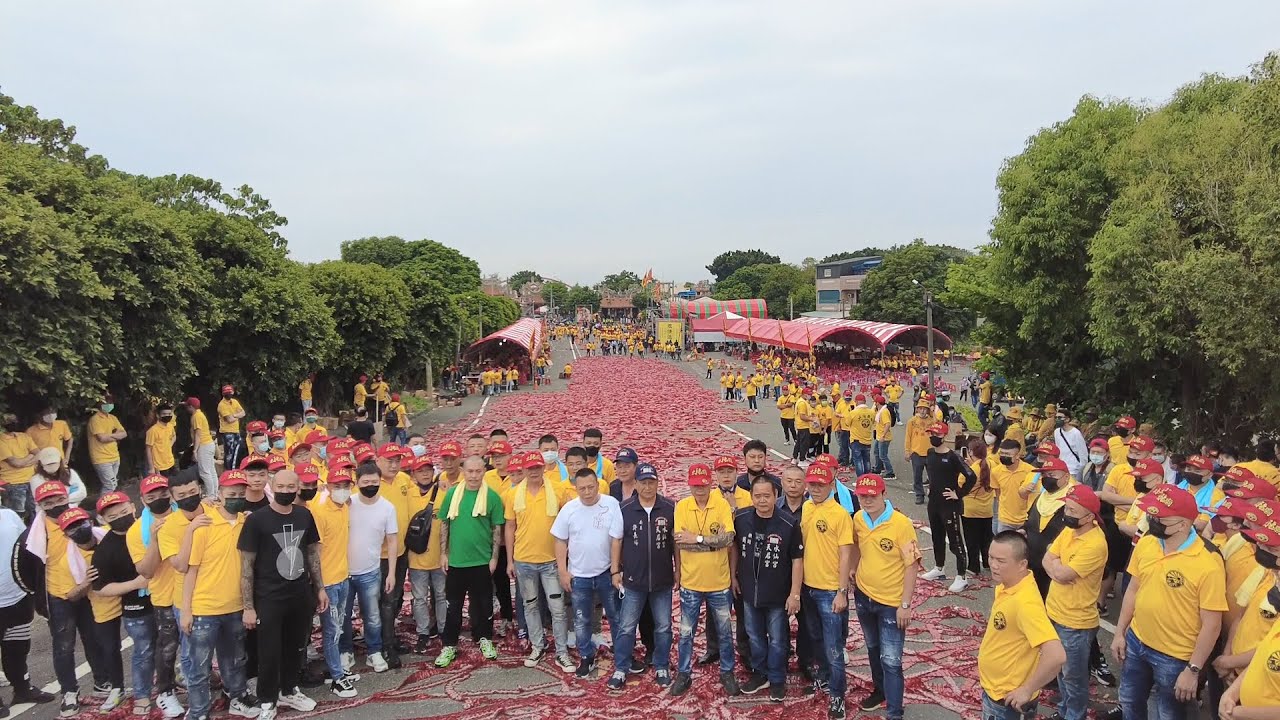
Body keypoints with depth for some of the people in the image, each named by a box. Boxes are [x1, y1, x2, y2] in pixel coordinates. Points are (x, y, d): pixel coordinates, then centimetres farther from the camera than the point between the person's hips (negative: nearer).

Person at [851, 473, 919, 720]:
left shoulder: (901, 523, -22)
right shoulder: (858, 519, -6)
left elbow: (912, 565, -19)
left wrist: (905, 605, -18)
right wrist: (853, 572, 7)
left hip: (891, 602, -5)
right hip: (863, 595, 6)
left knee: (891, 661, -3)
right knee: (873, 649, 24)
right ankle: (879, 689, 46)